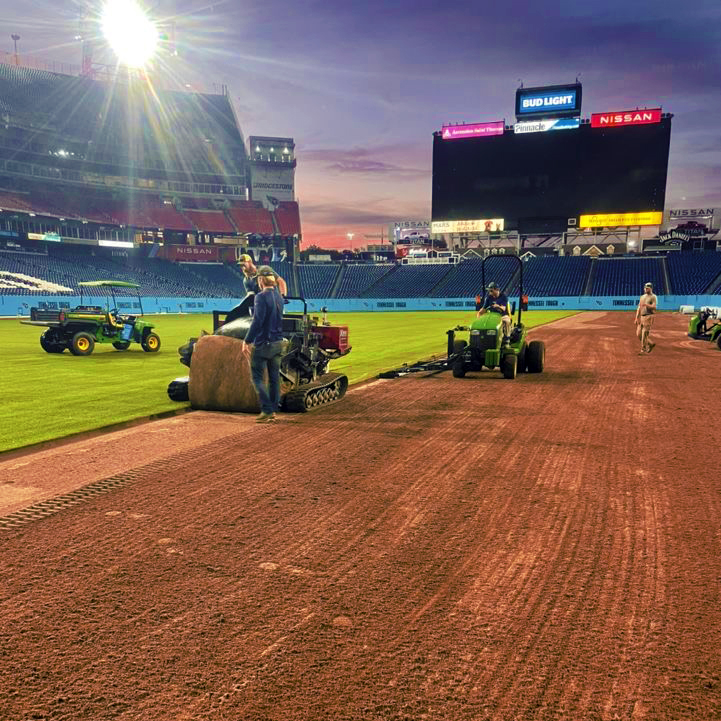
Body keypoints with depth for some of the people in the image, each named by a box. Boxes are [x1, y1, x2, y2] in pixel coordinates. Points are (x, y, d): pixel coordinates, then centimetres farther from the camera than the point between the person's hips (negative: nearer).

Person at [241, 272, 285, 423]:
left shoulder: (261, 297, -14)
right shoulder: (279, 297, 10)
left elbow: (257, 321, -20)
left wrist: (247, 341, -16)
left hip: (263, 343, -8)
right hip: (278, 343, 8)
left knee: (257, 377, 0)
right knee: (274, 378, 10)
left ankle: (267, 410, -5)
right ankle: (273, 411, 15)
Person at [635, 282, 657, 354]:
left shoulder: (653, 297, -4)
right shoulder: (642, 297, 18)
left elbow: (654, 307, -17)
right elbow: (639, 308, 17)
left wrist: (646, 305, -32)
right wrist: (637, 318, 11)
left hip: (649, 317, -7)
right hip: (642, 317, 7)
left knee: (645, 334, -9)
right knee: (639, 334, 6)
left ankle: (643, 350, -1)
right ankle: (651, 344, 23)